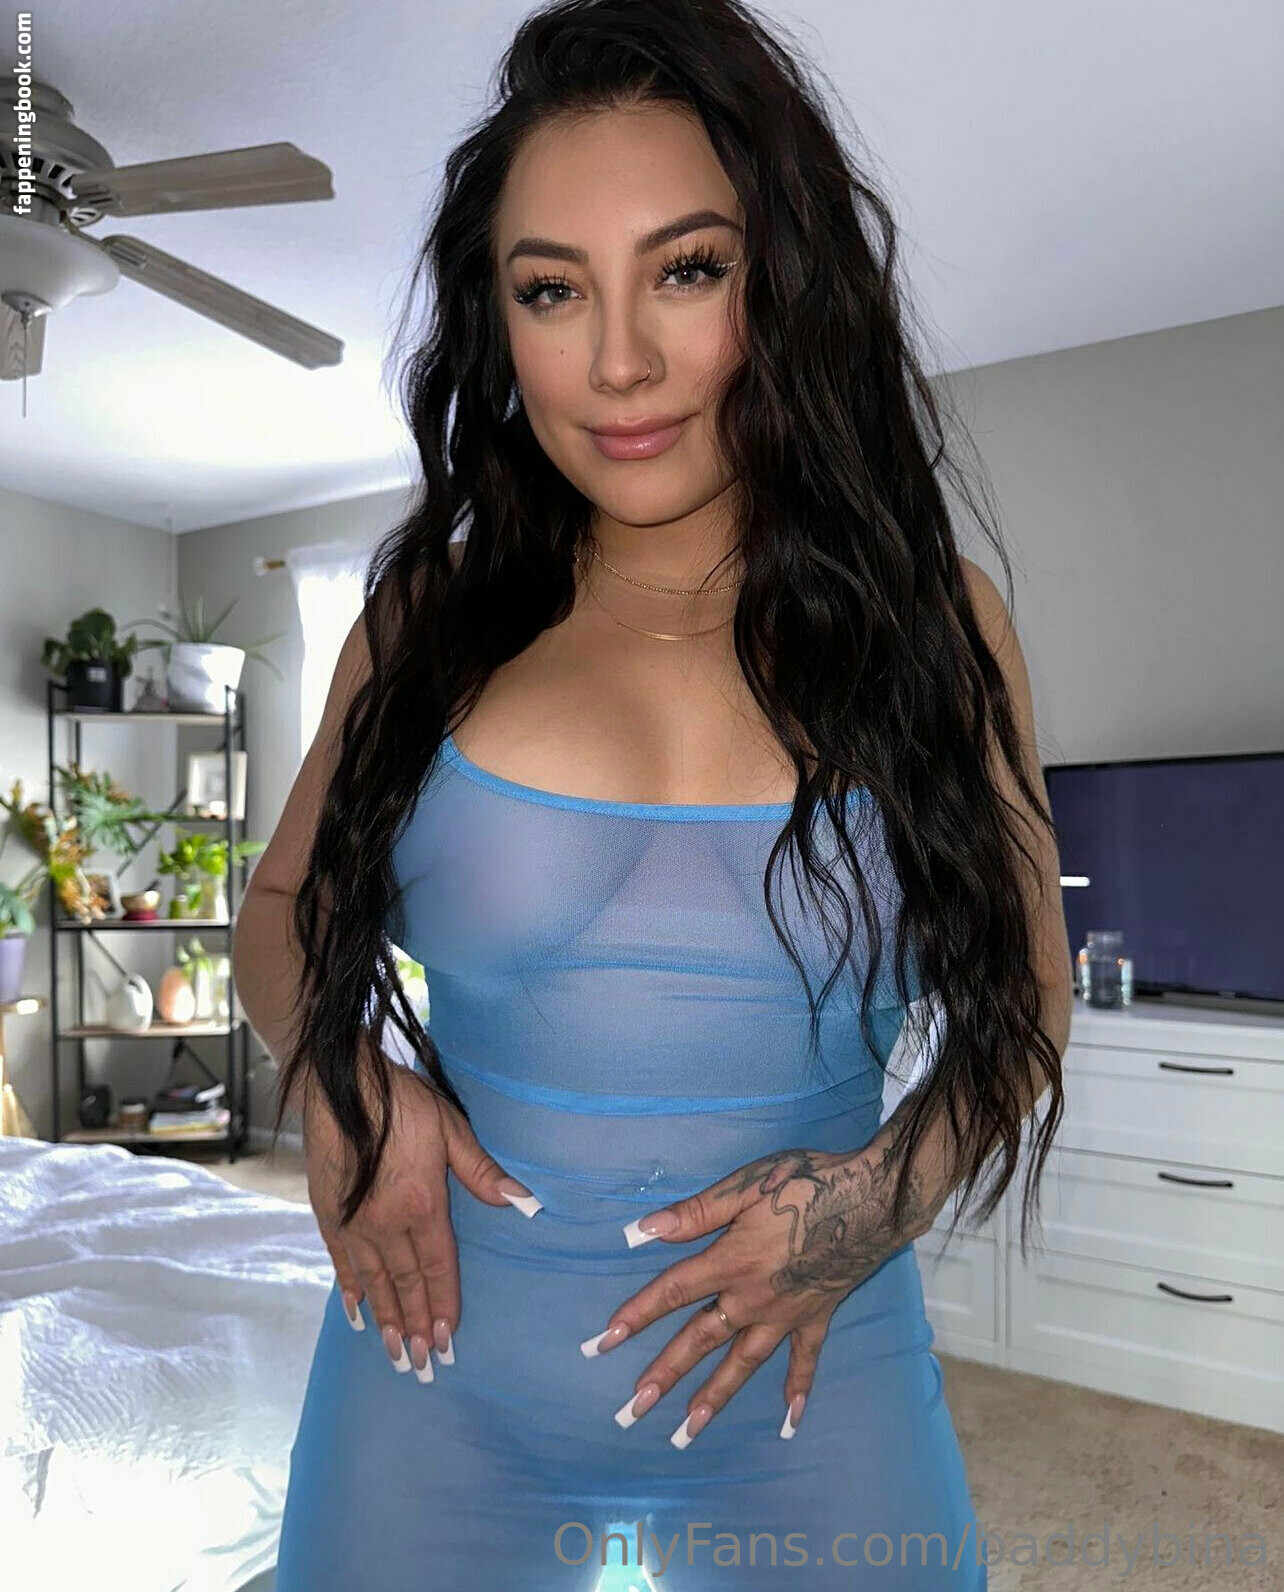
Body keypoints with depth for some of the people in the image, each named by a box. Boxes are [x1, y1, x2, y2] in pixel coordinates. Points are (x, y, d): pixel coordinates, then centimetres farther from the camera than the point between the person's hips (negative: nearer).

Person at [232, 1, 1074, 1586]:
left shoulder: (936, 622, -6)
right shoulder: (427, 620, -5)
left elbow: (1024, 996, 3)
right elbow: (280, 919, 8)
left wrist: (878, 1202, -13)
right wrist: (343, 1083, -11)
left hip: (808, 1408, 0)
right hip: (436, 1391, 2)